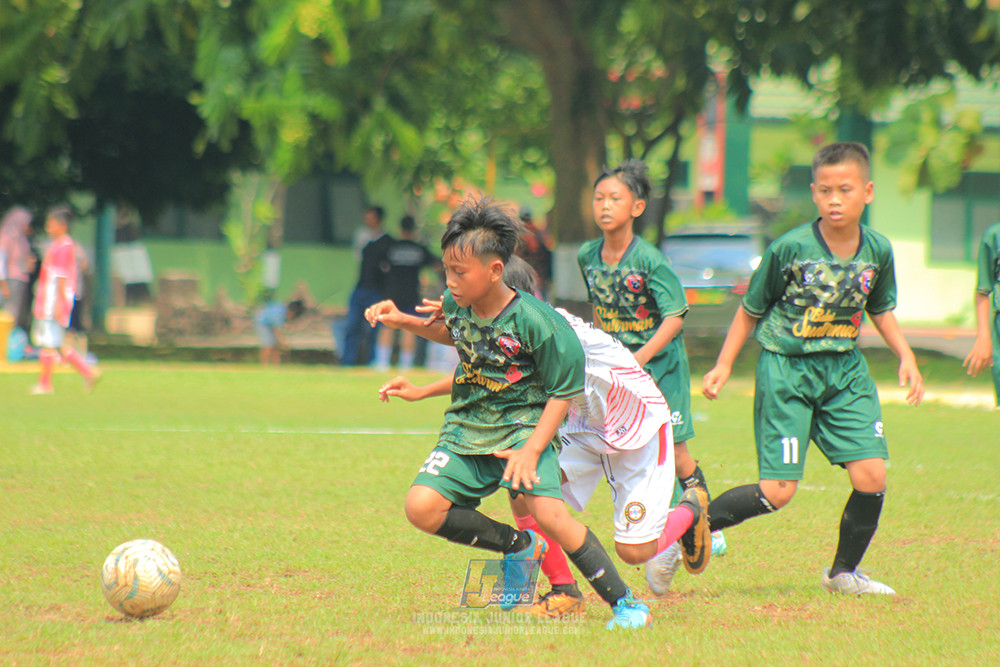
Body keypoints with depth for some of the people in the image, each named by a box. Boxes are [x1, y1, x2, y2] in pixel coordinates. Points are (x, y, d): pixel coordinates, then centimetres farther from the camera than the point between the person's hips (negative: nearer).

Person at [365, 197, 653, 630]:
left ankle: (625, 604, -12)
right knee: (421, 507, -16)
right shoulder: (456, 303, -2)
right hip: (466, 430, 6)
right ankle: (517, 547, 6)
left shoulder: (534, 321, -19)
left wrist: (531, 449, -20)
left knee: (549, 514, -26)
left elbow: (563, 392, -11)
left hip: (523, 425, -6)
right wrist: (403, 322, 10)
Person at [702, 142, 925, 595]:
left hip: (845, 370, 4)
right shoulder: (790, 249, -14)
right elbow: (751, 310, 0)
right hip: (785, 370, -4)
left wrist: (906, 357, 4)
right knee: (778, 492, -11)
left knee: (871, 477, -7)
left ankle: (843, 572, 17)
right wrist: (724, 365, -2)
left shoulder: (878, 251, -2)